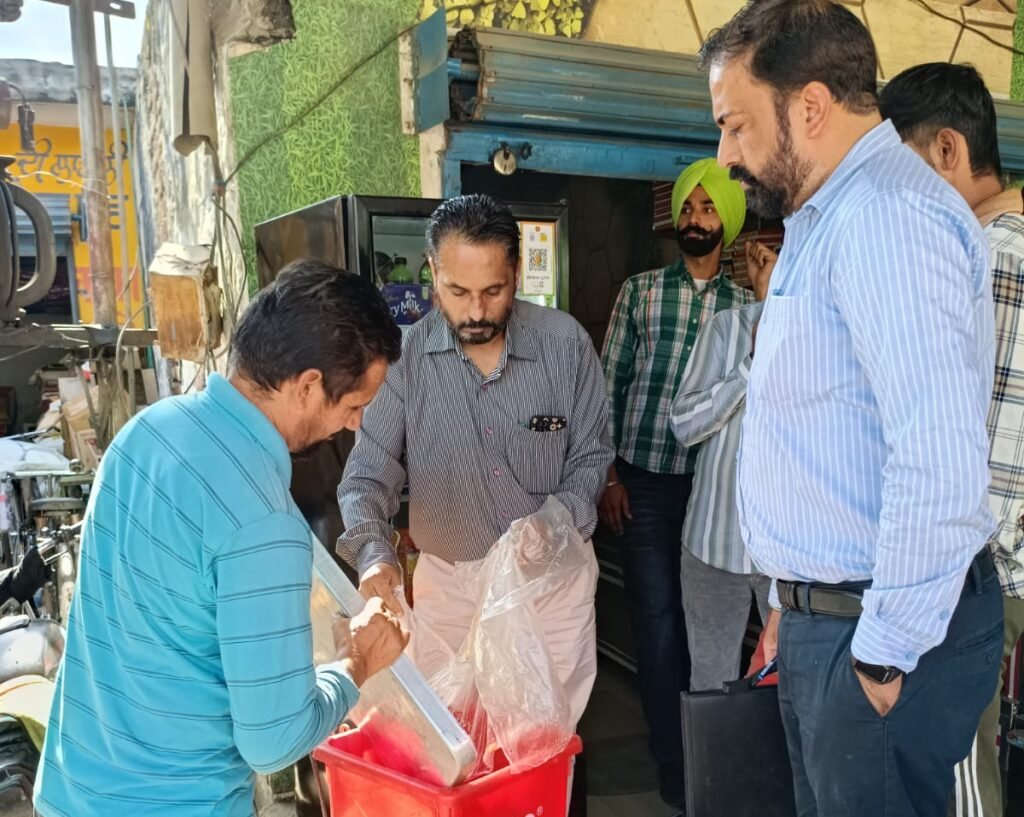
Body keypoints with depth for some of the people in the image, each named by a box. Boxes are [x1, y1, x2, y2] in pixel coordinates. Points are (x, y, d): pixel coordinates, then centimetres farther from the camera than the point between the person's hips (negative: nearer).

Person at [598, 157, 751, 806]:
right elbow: (609, 384, 0)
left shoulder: (748, 307, 7)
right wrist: (608, 475, -5)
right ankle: (675, 759, 18)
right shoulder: (640, 290, 2)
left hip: (713, 486, 2)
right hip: (645, 483, -2)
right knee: (658, 617, 2)